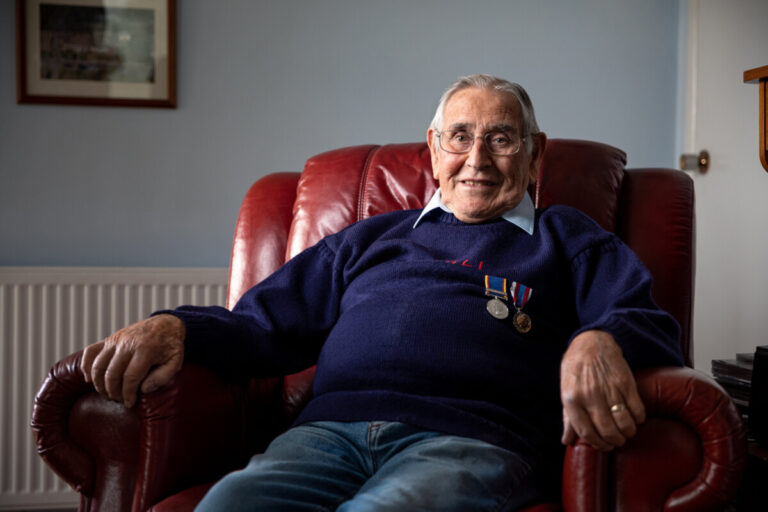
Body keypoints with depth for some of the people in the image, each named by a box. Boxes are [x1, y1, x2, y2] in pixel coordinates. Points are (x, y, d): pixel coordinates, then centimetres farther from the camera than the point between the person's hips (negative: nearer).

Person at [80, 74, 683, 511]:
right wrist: (176, 327, 5)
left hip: (470, 438, -2)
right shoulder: (372, 239, 32)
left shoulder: (567, 240, 24)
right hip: (332, 427, 3)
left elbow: (654, 327, 9)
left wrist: (599, 342, -16)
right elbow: (264, 324, 26)